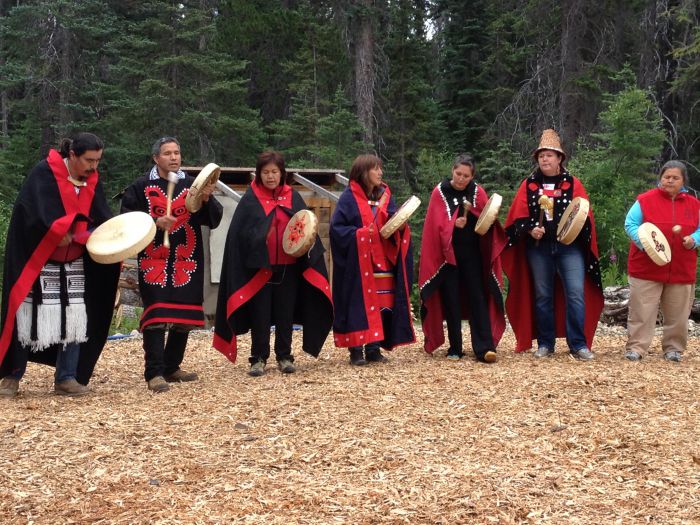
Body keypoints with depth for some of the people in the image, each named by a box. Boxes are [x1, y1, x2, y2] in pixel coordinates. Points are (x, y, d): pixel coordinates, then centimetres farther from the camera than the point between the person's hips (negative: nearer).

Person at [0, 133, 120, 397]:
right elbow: (39, 212, -23)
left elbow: (103, 220, 2)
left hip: (74, 265, 5)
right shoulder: (44, 173, -13)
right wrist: (61, 233, -28)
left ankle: (66, 378, 11)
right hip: (37, 261, -5)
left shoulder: (92, 182, 6)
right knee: (30, 316, -2)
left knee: (74, 319, 2)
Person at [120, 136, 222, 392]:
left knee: (185, 316, 9)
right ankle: (154, 373, -7)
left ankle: (171, 368, 22)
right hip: (154, 260, -4)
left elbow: (214, 219, 3)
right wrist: (155, 223, -16)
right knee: (155, 315, -10)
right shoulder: (141, 187, 2)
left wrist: (207, 199, -17)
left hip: (186, 261, 4)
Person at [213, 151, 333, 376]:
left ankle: (284, 356, 19)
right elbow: (239, 234, -4)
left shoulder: (293, 198, 6)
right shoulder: (250, 200, 0)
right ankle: (259, 359, 13)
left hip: (288, 267, 2)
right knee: (260, 315, 4)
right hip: (259, 267, -2)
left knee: (286, 314, 9)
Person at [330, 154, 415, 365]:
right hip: (357, 264, -5)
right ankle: (356, 349, 3)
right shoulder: (349, 198, -4)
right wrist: (360, 234, -19)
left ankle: (374, 347, 11)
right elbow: (337, 228, -9)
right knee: (358, 304, -4)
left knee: (381, 304, 3)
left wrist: (400, 226, -8)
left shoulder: (385, 196, 12)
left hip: (383, 262, 5)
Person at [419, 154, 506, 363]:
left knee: (478, 298, -6)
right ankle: (455, 348, 10)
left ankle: (484, 348, -10)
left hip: (472, 253, 1)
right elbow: (436, 225, -7)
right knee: (451, 300, 2)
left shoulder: (478, 192, 4)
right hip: (447, 254, -1)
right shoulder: (440, 192, -1)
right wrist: (453, 225, -24)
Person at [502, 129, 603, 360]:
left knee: (576, 294, -9)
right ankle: (545, 344, 17)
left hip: (569, 246, -1)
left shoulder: (573, 183, 6)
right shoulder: (529, 185, 8)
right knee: (542, 296, 8)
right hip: (538, 248, 2)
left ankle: (578, 344, -3)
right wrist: (530, 229, -14)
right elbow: (518, 215, 4)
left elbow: (585, 213, 0)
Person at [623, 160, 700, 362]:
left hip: (682, 270, 3)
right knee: (642, 312, -2)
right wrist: (642, 241, -20)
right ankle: (635, 348, 4)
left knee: (677, 315, 9)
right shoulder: (645, 200, -2)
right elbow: (630, 224, -4)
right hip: (647, 268, -3)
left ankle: (673, 349, 22)